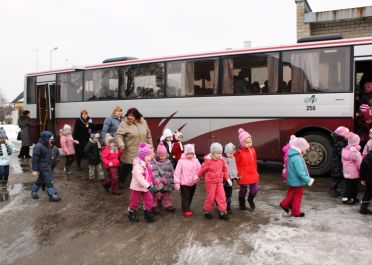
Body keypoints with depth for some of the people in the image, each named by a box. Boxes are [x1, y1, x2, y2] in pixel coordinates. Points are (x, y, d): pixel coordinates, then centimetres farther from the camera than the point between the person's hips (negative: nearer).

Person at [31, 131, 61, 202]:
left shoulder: (47, 146, 7)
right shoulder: (38, 147, -22)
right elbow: (35, 159, -21)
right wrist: (34, 170, -20)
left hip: (47, 166, 10)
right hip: (43, 167, -10)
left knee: (40, 180, 20)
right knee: (49, 181, -6)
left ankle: (33, 192, 35)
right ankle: (52, 195, 1)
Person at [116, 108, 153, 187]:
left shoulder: (143, 122, 4)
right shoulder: (124, 123, -11)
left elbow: (148, 135, 12)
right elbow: (118, 135, -16)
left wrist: (150, 145, 12)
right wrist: (121, 145, -32)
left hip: (142, 153, 4)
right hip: (129, 153, -4)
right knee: (124, 169, 8)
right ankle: (119, 183, 28)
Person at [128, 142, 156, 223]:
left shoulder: (147, 164, 3)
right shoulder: (138, 165, -27)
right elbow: (139, 178, -32)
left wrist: (150, 185, 13)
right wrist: (148, 186, -32)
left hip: (146, 187, 7)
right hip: (137, 187, -7)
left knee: (149, 200, 6)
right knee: (135, 201, 9)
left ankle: (148, 214, 21)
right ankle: (131, 214, 28)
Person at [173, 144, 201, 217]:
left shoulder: (196, 160, -1)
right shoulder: (181, 161, -12)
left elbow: (199, 169, 1)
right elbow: (177, 172, -11)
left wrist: (197, 176, -20)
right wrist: (177, 182, -14)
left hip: (193, 183, 5)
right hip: (184, 183, -4)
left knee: (190, 197, 18)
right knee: (185, 197, 0)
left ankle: (187, 208, 35)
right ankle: (186, 210, 9)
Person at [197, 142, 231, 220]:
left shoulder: (221, 160, -1)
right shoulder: (208, 161, -16)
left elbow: (225, 169, 11)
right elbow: (203, 169, -4)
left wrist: (227, 178, 10)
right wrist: (198, 176, 8)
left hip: (219, 182, 5)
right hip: (210, 182, -5)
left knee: (222, 196, 2)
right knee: (210, 197, 4)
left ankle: (222, 212, 12)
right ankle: (207, 211, 22)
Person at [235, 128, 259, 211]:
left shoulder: (253, 150, 1)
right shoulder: (239, 152, -16)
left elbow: (254, 162, 11)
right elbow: (236, 164, -10)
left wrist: (255, 171, 14)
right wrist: (238, 174, -9)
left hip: (253, 174, 5)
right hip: (243, 176, -5)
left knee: (255, 189, 7)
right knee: (243, 190, 10)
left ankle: (250, 199, 37)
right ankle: (242, 203, 34)